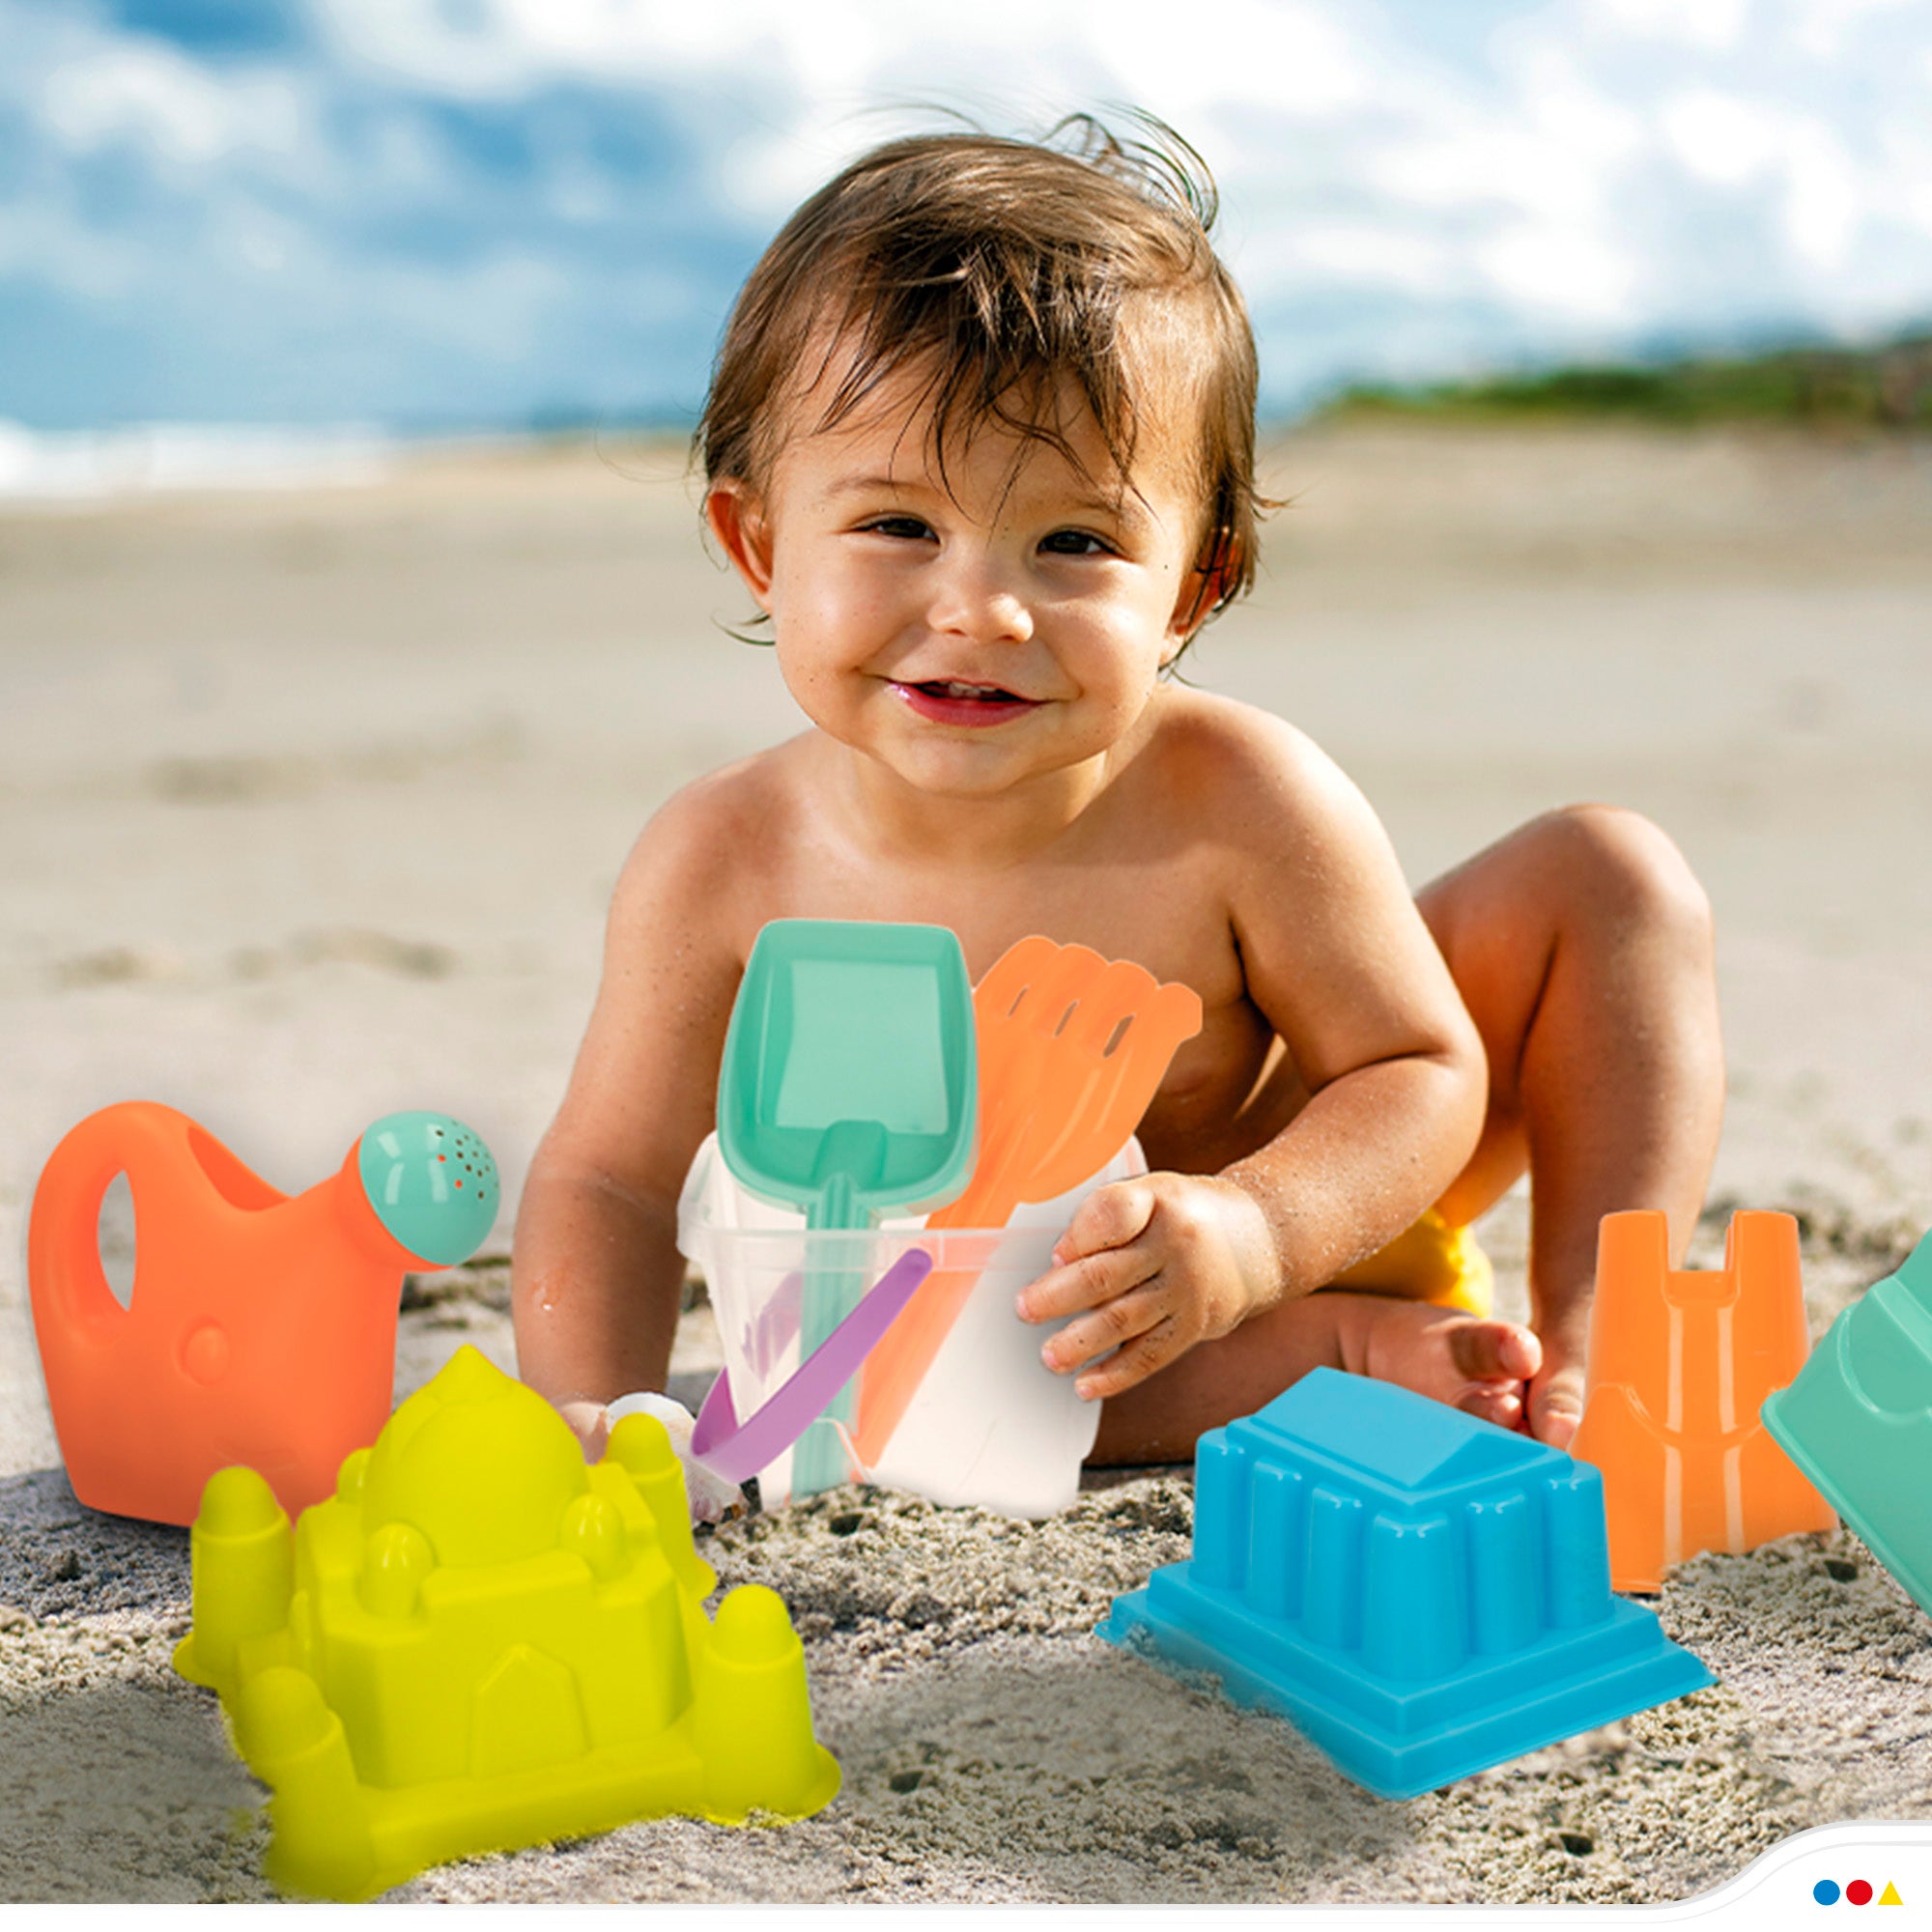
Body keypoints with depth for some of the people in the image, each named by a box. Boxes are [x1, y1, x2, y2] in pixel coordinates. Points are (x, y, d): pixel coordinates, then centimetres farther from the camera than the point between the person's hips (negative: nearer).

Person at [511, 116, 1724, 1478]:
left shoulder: (1240, 803, -32)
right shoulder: (726, 866, -28)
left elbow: (1422, 1076, -22)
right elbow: (611, 1178, -17)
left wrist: (1250, 1231, -42)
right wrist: (588, 1410, -36)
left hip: (1321, 1206, -1)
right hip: (1006, 1279, 1)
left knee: (1607, 872, -14)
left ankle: (1590, 1351, -7)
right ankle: (1366, 1363, -19)